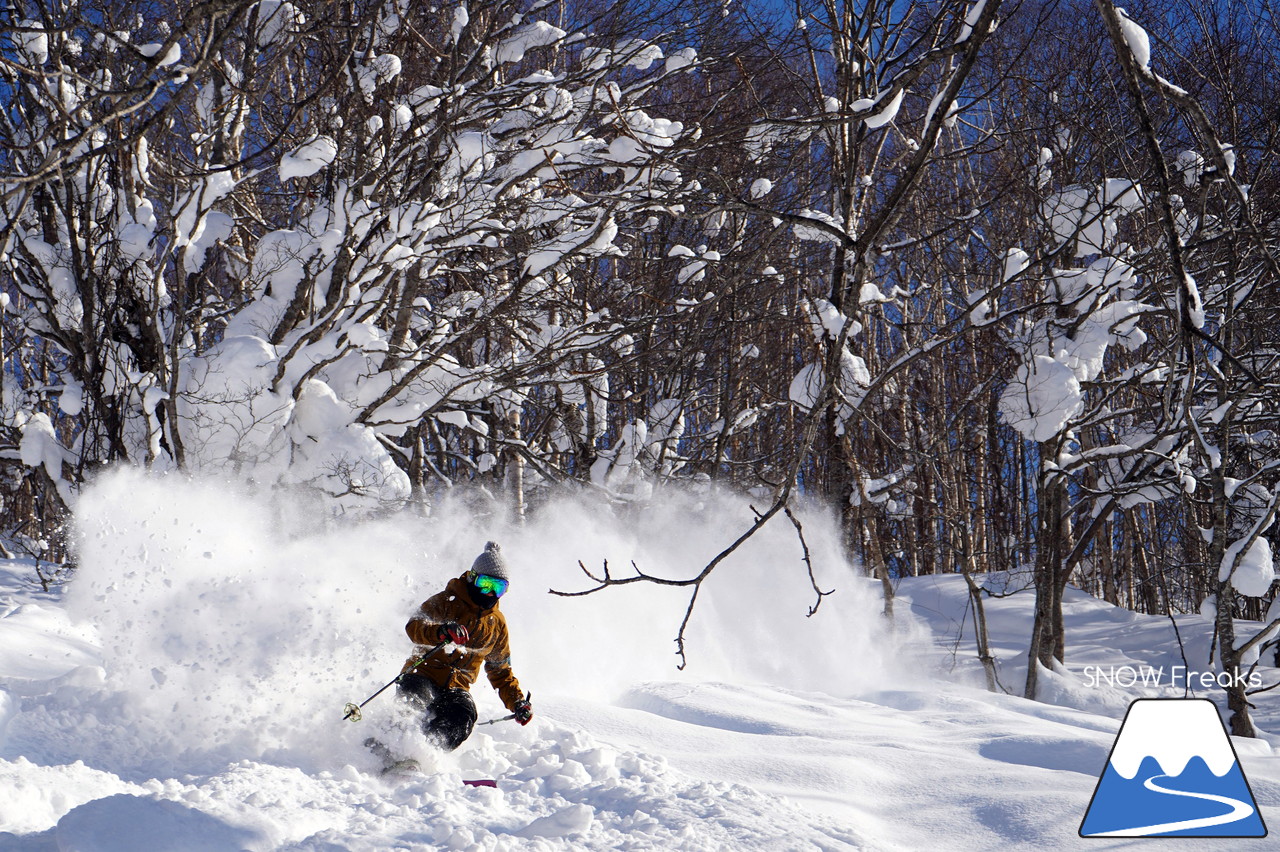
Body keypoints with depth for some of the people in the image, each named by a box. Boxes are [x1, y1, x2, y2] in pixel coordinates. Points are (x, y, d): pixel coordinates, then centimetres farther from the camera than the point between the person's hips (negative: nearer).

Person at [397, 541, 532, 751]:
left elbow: (501, 670, 28)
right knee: (416, 695, -38)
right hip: (423, 676, -3)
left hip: (457, 687, 3)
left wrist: (517, 702, 14)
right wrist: (441, 631, -38)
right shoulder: (447, 602, 2)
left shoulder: (497, 623, 17)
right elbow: (414, 626, -17)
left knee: (463, 716, -31)